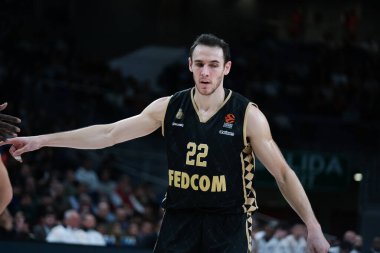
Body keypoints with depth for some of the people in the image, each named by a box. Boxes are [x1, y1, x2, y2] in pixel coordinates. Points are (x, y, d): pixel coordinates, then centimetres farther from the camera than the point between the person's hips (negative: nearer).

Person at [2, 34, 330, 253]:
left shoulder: (247, 114, -9)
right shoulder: (168, 108, 0)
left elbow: (283, 173, -7)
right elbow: (108, 134, 4)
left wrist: (313, 226, -15)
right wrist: (41, 140, 1)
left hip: (228, 224, -3)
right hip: (179, 220, 3)